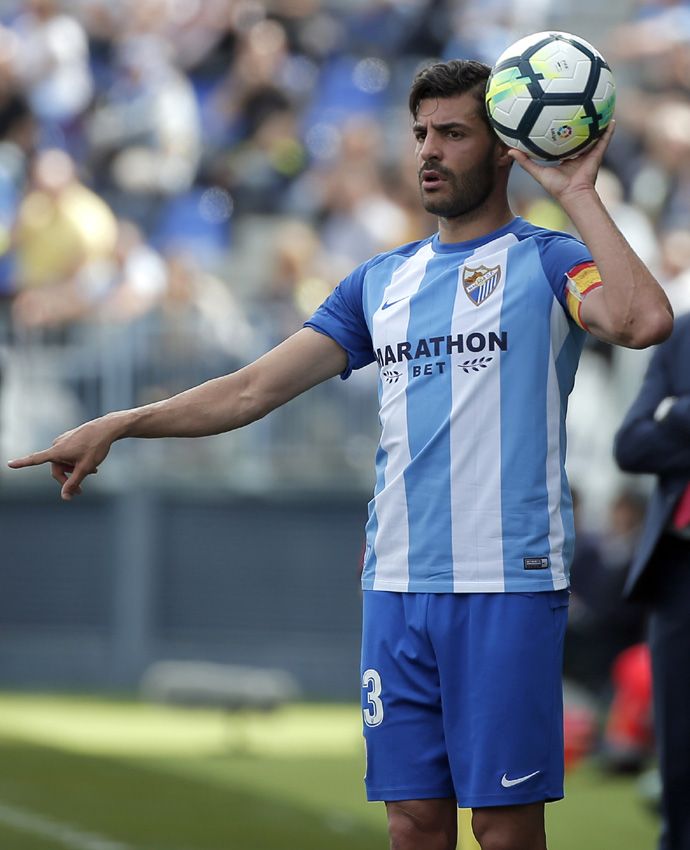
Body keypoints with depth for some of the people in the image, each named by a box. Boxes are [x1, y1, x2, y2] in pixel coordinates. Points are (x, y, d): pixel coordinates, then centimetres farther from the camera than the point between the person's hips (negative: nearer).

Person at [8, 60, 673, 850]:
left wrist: (576, 194, -15)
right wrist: (115, 427, 5)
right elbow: (257, 386, 14)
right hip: (397, 584, 5)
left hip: (507, 585, -5)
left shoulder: (546, 261, 0)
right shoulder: (382, 279, 16)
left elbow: (643, 319, -22)